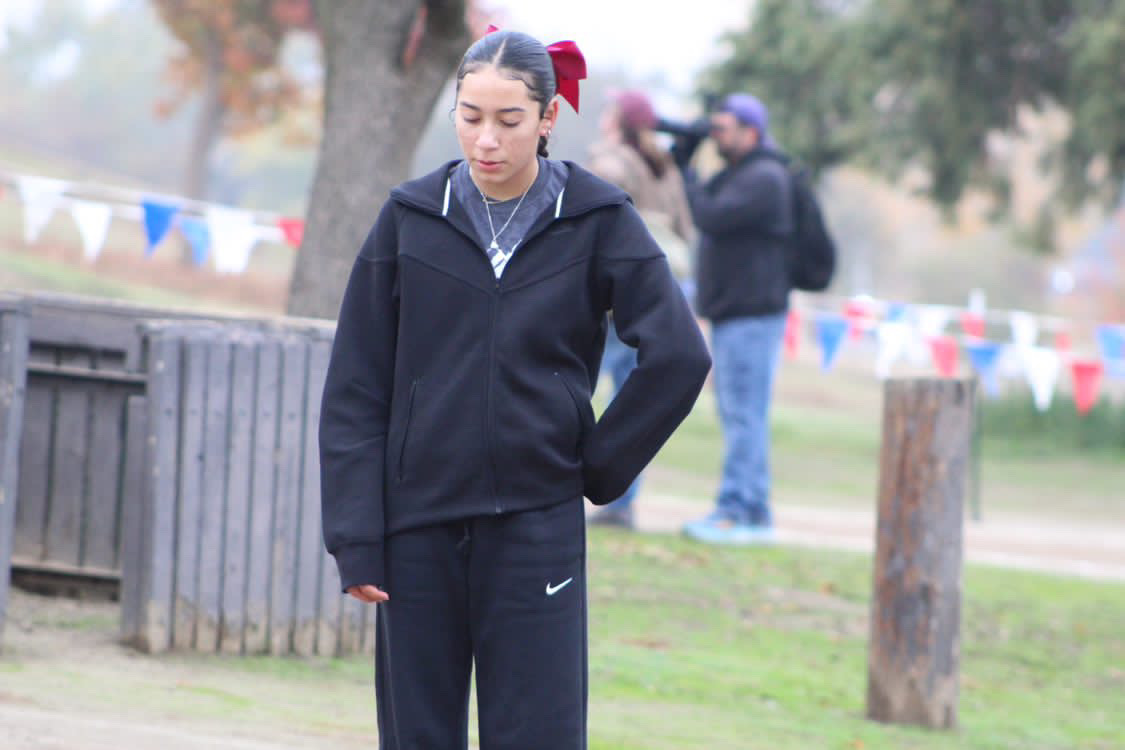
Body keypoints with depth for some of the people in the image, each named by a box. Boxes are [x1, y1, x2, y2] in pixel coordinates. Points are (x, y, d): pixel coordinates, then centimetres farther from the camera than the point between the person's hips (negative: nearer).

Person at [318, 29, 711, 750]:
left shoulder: (598, 222, -1)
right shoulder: (411, 218, 2)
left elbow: (678, 357, -6)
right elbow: (356, 391, 2)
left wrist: (598, 468, -4)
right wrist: (356, 538, -3)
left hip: (537, 525, -2)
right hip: (418, 528, 2)